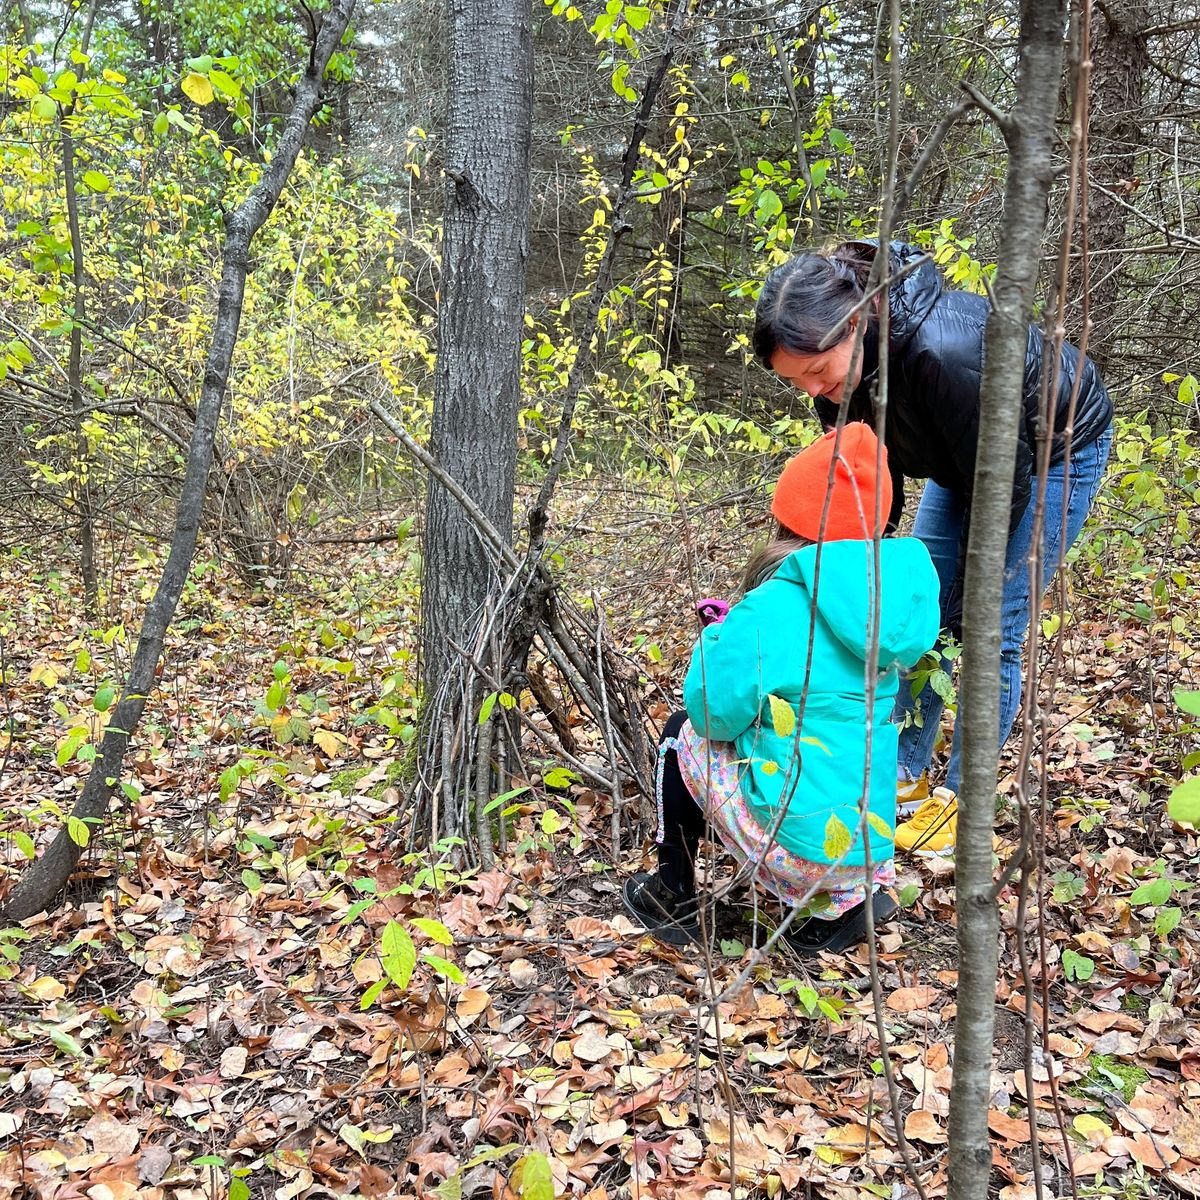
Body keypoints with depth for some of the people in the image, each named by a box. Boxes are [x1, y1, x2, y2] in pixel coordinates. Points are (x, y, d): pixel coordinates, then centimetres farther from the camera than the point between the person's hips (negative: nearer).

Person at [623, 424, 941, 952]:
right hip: (872, 841, 6)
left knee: (684, 734, 14)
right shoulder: (887, 599, 0)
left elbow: (714, 709, -11)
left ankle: (674, 897, 25)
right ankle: (849, 894, 17)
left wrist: (717, 641, 6)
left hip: (796, 843, -6)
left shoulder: (769, 611, -20)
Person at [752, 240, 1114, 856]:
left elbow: (1006, 481, -30)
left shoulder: (945, 352, -43)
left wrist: (971, 597, -18)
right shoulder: (846, 359, -21)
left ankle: (959, 800, 8)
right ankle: (905, 777, 18)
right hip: (965, 455, 7)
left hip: (1058, 450, -7)